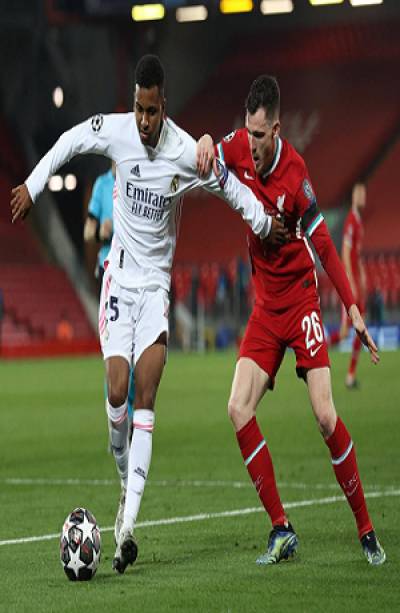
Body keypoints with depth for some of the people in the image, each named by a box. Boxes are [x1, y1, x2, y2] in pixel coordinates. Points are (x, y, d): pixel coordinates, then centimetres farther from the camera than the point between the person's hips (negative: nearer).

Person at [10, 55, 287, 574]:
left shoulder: (187, 153, -13)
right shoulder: (114, 131, -9)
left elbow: (229, 185, 4)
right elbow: (69, 141, 9)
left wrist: (264, 222, 5)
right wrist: (32, 186, 6)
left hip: (157, 283, -1)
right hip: (119, 276, 1)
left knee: (145, 401, -13)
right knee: (118, 392, -13)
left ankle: (128, 525, -18)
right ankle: (123, 466, 21)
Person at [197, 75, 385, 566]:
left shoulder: (294, 173, -17)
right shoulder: (239, 148, -7)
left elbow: (322, 243, -12)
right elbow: (212, 153, 12)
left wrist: (352, 307, -13)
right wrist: (206, 143, -13)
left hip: (300, 300, -5)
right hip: (265, 307, 5)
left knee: (325, 416, -12)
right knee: (238, 409, -9)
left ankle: (366, 529, 3)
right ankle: (281, 530, -3)